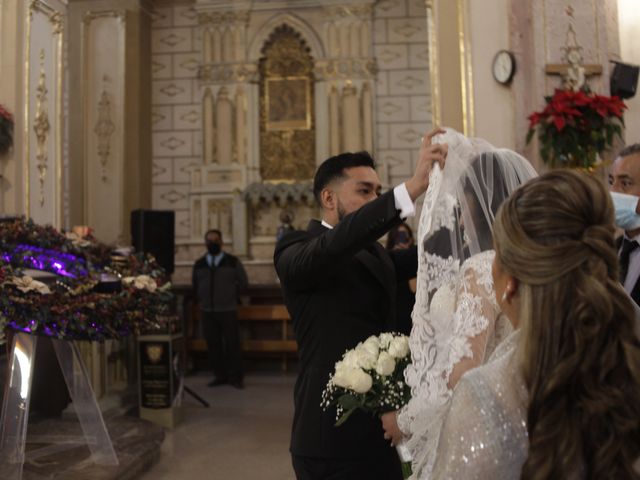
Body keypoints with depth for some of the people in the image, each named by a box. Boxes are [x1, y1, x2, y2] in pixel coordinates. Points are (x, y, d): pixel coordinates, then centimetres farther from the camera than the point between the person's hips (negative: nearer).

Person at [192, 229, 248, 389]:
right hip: (207, 311, 3)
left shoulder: (233, 262, 2)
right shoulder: (199, 264, 10)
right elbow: (194, 284, 23)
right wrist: (201, 300, 14)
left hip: (228, 310, -3)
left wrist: (231, 297, 6)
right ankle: (219, 375, 15)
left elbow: (243, 282, 8)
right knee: (213, 344, 4)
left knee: (232, 344, -2)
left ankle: (235, 377, 7)